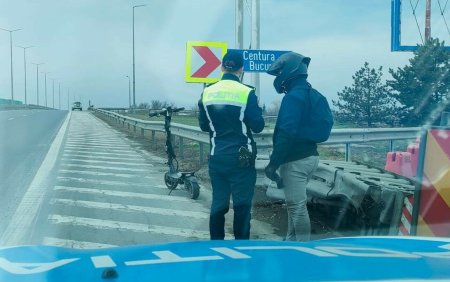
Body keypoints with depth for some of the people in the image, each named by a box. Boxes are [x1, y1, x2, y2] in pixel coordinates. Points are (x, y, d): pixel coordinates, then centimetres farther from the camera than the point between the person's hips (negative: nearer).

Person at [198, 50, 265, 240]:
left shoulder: (207, 92, 3)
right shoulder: (246, 93, -12)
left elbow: (203, 125, 10)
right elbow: (258, 126, -9)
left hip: (217, 157, 4)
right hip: (241, 158, -4)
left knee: (218, 203, 12)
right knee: (242, 205, 3)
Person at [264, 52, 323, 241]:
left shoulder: (293, 97, -17)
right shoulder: (310, 94, 14)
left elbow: (286, 134, -25)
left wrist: (273, 163, -23)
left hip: (296, 160, -10)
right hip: (308, 155, 10)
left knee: (297, 205, -2)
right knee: (294, 203, 20)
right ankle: (291, 242, 31)